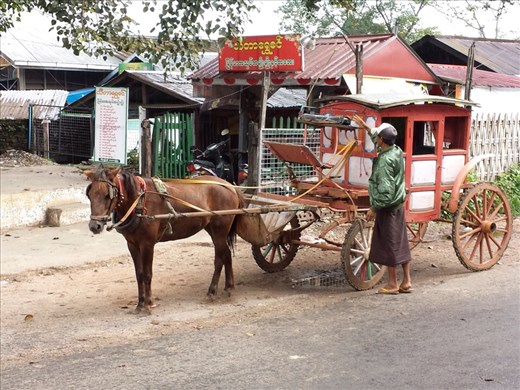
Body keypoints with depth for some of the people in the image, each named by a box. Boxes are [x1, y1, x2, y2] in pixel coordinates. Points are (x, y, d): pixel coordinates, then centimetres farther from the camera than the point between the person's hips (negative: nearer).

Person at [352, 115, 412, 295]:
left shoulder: (385, 161, -22)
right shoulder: (397, 151, 4)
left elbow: (385, 190, -25)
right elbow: (380, 144, 27)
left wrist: (373, 208, -17)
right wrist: (366, 128, 30)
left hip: (387, 207, -9)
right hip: (398, 205, 9)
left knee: (389, 244, 1)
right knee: (401, 243, 13)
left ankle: (392, 284, 10)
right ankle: (406, 281, 19)